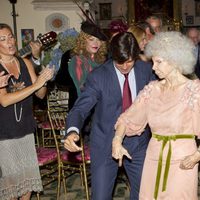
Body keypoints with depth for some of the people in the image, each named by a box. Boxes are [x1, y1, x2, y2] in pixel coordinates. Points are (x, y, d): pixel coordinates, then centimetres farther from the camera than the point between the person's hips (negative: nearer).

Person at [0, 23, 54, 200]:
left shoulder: (26, 63, 4)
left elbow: (40, 95, 3)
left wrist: (44, 81, -18)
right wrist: (36, 84, -25)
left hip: (26, 129, 4)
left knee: (28, 176, 8)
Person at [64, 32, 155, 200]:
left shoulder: (146, 70, -6)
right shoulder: (98, 76, -16)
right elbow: (80, 108, -19)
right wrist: (72, 131, -38)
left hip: (138, 142, 3)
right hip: (106, 144, -3)